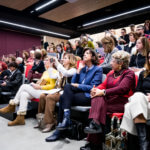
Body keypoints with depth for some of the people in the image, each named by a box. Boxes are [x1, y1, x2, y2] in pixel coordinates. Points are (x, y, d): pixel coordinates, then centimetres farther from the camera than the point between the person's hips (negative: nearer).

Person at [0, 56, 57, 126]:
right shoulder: (45, 72, 25)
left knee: (24, 86, -18)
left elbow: (52, 86, -11)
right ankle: (20, 118, -18)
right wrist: (35, 85, 1)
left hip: (45, 92, -8)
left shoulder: (54, 72, -2)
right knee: (24, 94, -19)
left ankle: (11, 106, -7)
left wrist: (39, 87, -16)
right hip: (38, 91, 8)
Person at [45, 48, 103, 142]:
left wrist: (77, 85, -9)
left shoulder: (98, 69, 1)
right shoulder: (83, 68, 19)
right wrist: (79, 70, 2)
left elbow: (93, 87, -10)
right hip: (79, 92, 6)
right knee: (68, 86, -26)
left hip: (89, 96, -6)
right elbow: (73, 82, 11)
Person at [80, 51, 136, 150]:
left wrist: (103, 92, -23)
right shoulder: (111, 73, 22)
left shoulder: (129, 73, 0)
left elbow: (121, 89, -16)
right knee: (97, 99, -26)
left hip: (122, 102, -5)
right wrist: (96, 89, -10)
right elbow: (104, 85, 13)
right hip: (109, 99, 6)